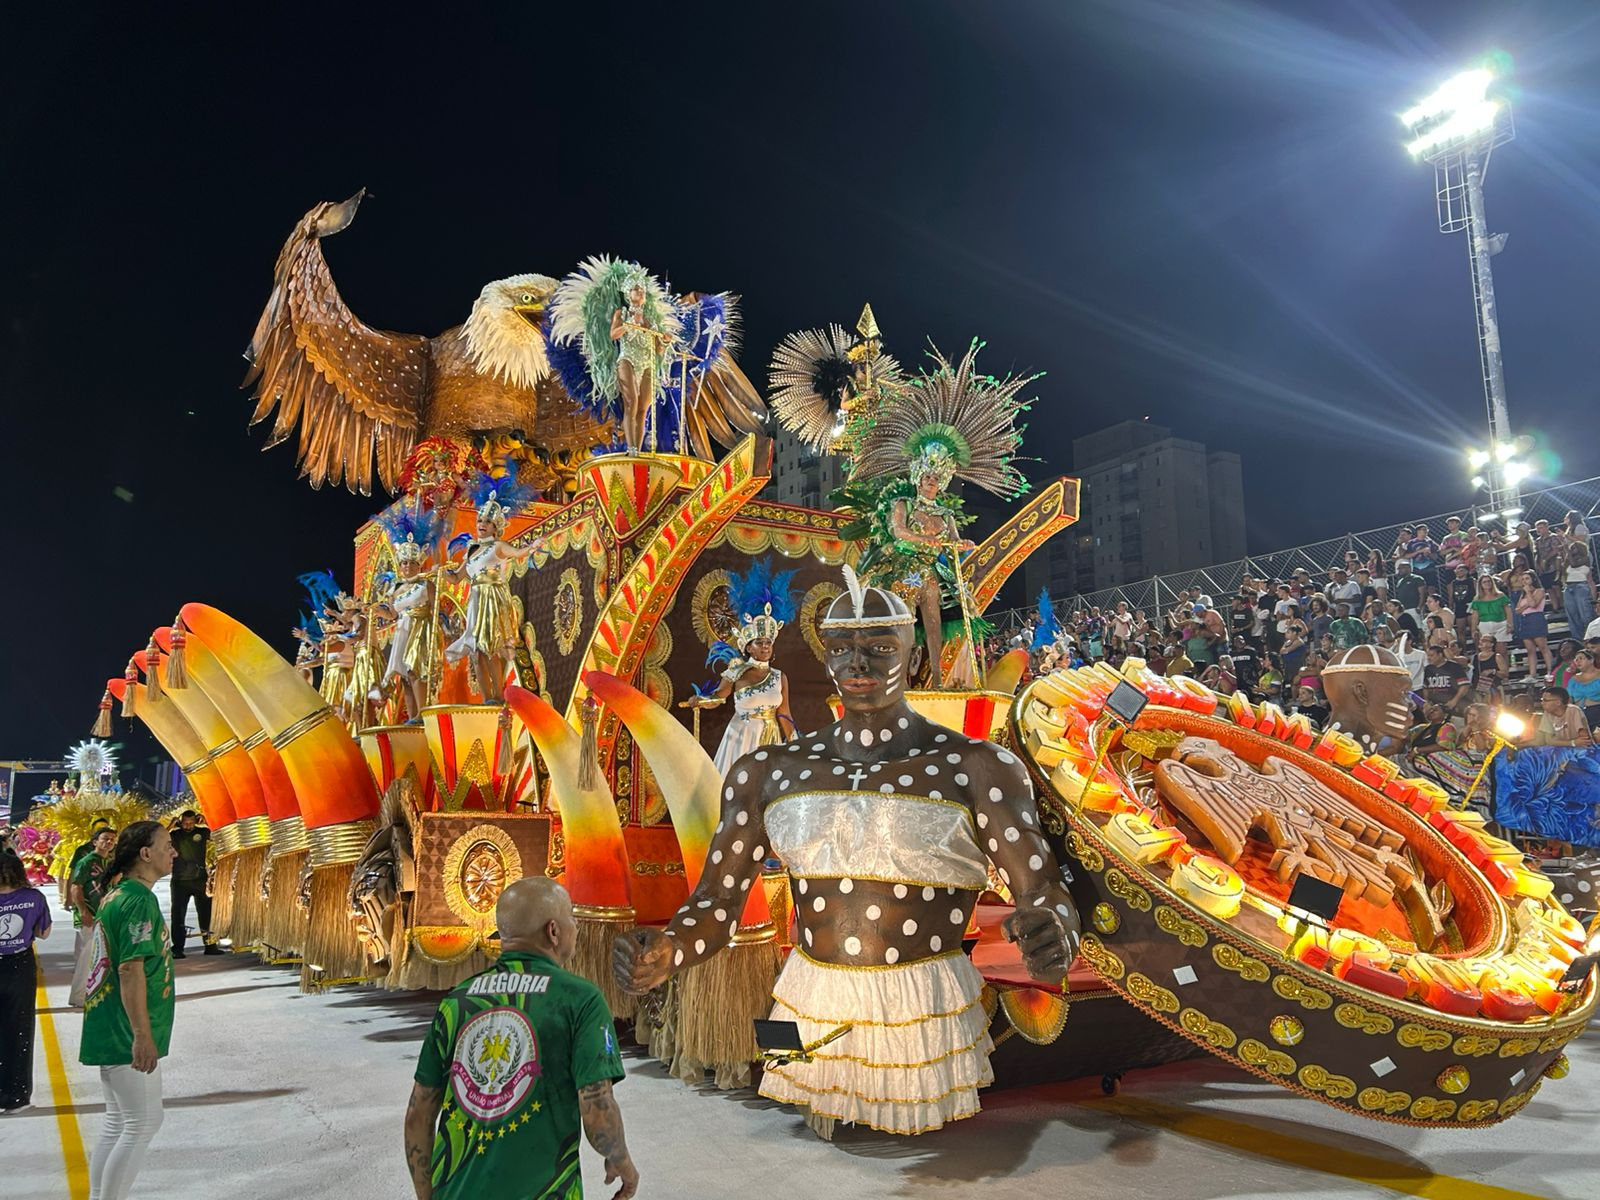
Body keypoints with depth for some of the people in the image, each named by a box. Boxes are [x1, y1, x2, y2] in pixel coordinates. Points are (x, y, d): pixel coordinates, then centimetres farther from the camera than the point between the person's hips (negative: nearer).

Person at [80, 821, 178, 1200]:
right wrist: (142, 1035, -24)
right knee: (144, 1124, -4)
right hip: (127, 1034, -10)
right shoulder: (139, 900, -18)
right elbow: (131, 970, -24)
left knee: (119, 1125, 15)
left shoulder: (117, 895, 13)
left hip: (112, 1032, 10)